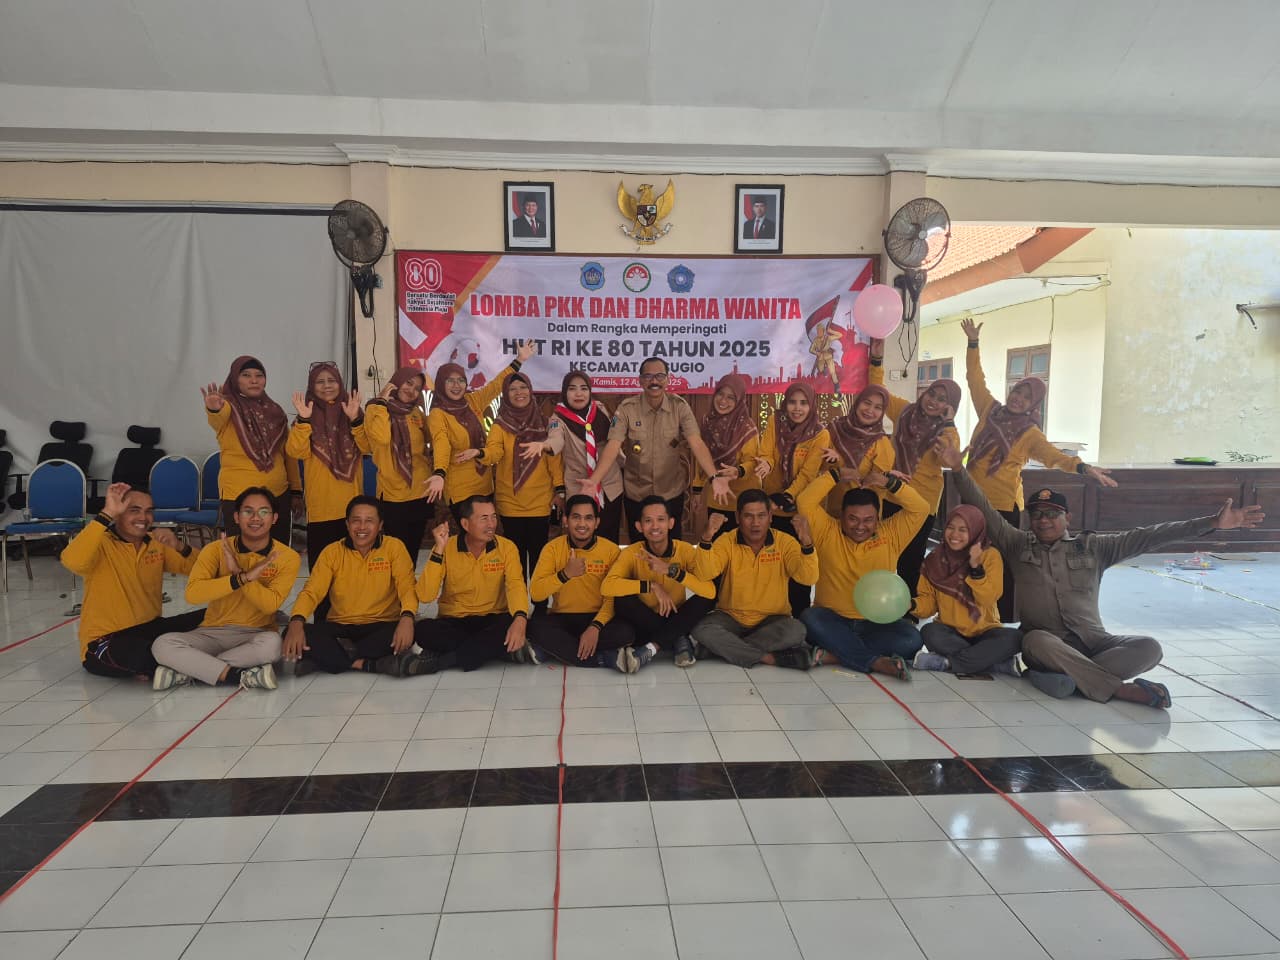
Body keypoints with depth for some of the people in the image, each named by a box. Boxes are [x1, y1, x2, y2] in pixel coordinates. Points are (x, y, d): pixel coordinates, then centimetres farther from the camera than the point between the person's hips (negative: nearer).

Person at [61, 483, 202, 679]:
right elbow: (72, 561, -35)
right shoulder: (102, 543, -12)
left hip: (151, 628, 6)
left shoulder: (156, 542, 7)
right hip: (105, 643, -6)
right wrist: (107, 514, -33)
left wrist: (179, 548, -14)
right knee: (144, 654, -39)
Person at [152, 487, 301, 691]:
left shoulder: (287, 557, -5)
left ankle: (186, 670, -20)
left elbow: (271, 604, -17)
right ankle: (240, 676, -25)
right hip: (212, 632, 2)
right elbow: (192, 593, -19)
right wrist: (244, 578, -28)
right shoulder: (216, 549, -3)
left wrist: (238, 571, -23)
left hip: (256, 634, -1)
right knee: (162, 644, -24)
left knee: (272, 644, -37)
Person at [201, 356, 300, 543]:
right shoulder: (229, 407, -4)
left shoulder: (274, 410, 10)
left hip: (279, 495, 5)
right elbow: (218, 417, -30)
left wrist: (295, 489, 13)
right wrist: (213, 409, -53)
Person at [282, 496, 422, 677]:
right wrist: (296, 622, -27)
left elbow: (407, 587, -14)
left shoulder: (394, 547, -4)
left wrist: (407, 617, -36)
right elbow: (312, 591, -5)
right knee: (292, 633, -25)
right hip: (340, 627, 2)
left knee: (411, 628, -34)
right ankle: (376, 664, -30)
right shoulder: (332, 552, 2)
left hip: (380, 626, -2)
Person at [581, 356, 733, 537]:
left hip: (672, 492, 1)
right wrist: (594, 481, -37)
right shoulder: (626, 409, -12)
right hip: (636, 493, 0)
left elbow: (696, 443, -20)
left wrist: (714, 477, -37)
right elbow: (613, 446, -21)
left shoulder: (679, 406, -10)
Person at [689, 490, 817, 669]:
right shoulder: (727, 541, -6)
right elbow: (704, 574, -21)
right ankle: (770, 658, -24)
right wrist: (707, 538, -35)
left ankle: (723, 648, -21)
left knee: (796, 631, -31)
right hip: (731, 617, 0)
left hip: (772, 620, 1)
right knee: (701, 629, -29)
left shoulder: (785, 542, -7)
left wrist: (806, 543, -35)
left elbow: (808, 578, -19)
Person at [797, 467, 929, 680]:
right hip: (832, 620, -1)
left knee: (911, 638, -28)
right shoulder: (828, 532, 3)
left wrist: (889, 483, -11)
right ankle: (876, 662, -31)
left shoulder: (890, 535, 8)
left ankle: (834, 653, -28)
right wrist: (836, 475, -8)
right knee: (809, 618, -34)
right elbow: (805, 502, -8)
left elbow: (920, 509, -1)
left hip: (876, 623, 1)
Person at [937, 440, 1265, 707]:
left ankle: (1063, 677, -31)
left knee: (1148, 648, -25)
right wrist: (960, 470, -14)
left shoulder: (1094, 547, 11)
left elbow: (1147, 537, 3)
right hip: (1044, 641, -2)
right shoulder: (1017, 545, 7)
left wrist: (1213, 523, -4)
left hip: (1093, 642, 2)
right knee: (1038, 639, -38)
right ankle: (1123, 689, -29)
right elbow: (984, 511, -1)